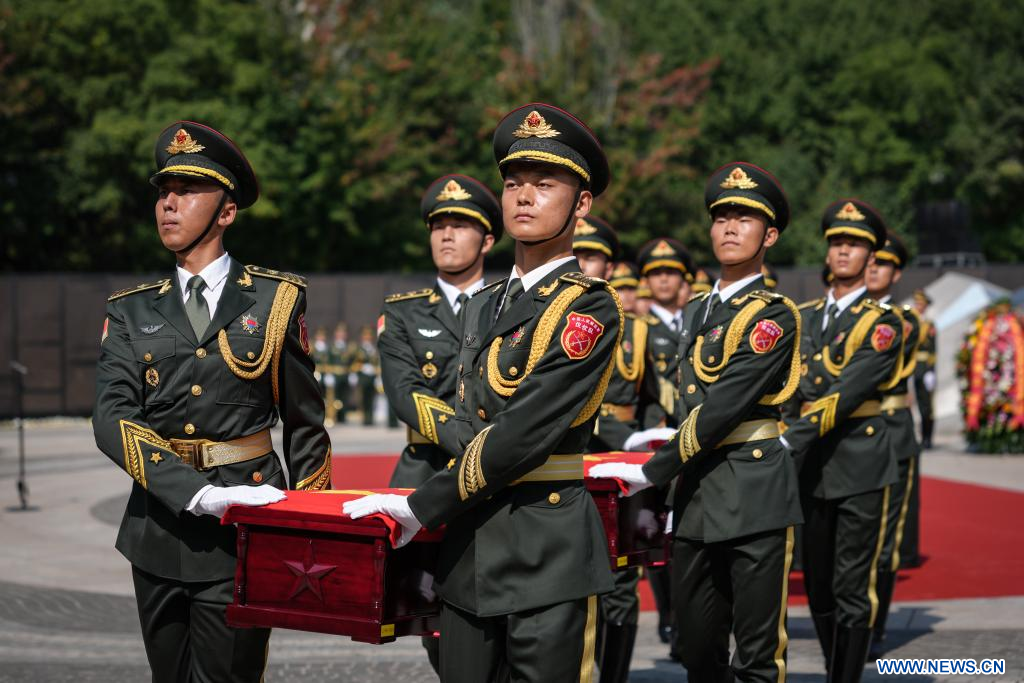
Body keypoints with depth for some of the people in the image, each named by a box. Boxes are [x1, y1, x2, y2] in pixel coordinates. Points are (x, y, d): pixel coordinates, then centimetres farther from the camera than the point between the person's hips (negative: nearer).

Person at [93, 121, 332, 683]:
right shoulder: (131, 312, 7)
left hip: (243, 536, -3)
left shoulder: (276, 300, 3)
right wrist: (200, 494, -22)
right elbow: (112, 419, -7)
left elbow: (304, 422, 8)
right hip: (161, 526, 3)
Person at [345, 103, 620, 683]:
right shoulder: (484, 306, 16)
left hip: (549, 548, -7)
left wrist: (422, 508, -15)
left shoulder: (589, 308, -10)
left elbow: (524, 433, -17)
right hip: (469, 547, 7)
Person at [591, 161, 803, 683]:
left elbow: (724, 406, -16)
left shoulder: (773, 316, -8)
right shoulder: (696, 313, 16)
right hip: (696, 492, 7)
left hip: (753, 492, -7)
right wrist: (680, 437, 10)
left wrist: (652, 473, -14)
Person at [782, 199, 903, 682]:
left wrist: (788, 442, -26)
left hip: (859, 464, -5)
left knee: (852, 589, -3)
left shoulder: (882, 324, -5)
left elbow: (846, 393, -18)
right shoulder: (806, 318, 13)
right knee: (818, 587, 12)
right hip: (811, 465, 6)